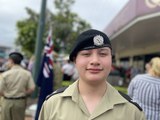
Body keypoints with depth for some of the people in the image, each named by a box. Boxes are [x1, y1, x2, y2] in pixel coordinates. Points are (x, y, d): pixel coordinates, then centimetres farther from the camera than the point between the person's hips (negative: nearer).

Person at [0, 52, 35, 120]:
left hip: (8, 102, -2)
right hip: (21, 102, 2)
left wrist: (7, 95, 10)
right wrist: (23, 94, 6)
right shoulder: (27, 73, -6)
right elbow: (31, 88, -9)